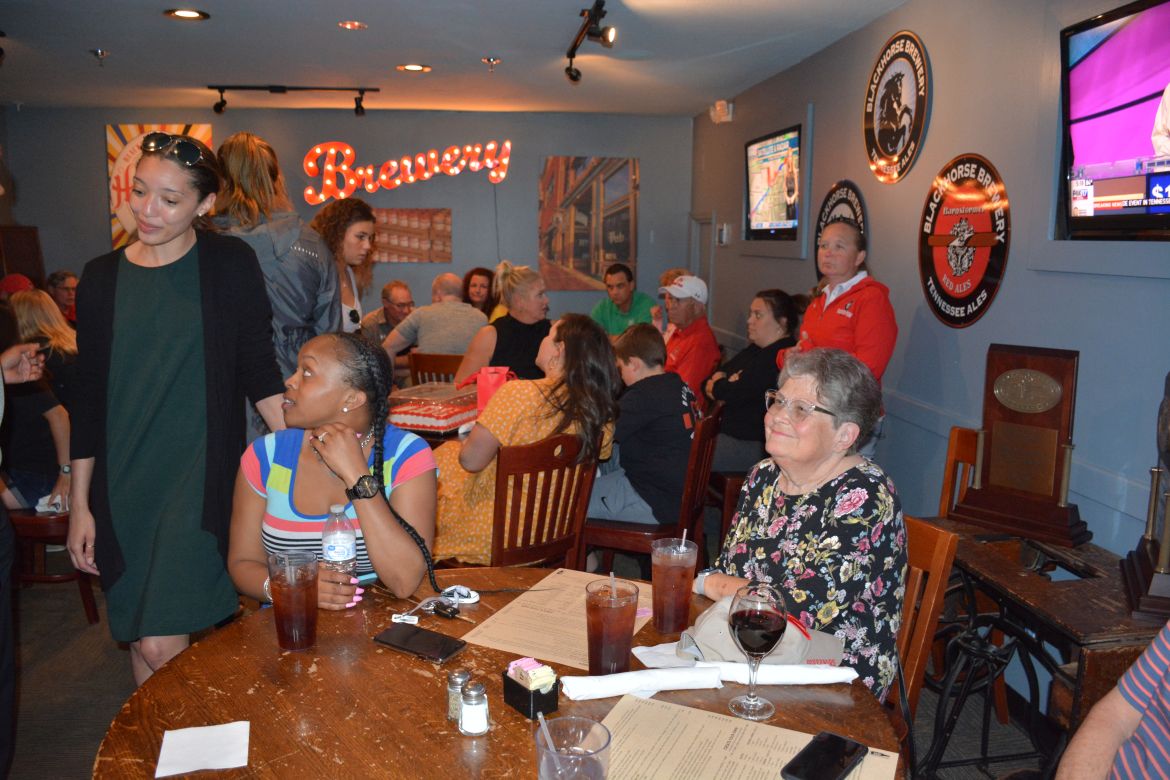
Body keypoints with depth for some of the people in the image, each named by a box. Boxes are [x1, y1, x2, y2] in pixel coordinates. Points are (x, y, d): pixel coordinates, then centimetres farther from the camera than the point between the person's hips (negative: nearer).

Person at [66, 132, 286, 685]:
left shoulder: (230, 264, -4)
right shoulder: (102, 278, 5)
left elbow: (258, 370, -4)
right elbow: (90, 397, 8)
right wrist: (80, 504, 8)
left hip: (200, 477, -4)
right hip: (120, 485, 4)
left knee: (162, 648, -9)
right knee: (140, 643, 13)